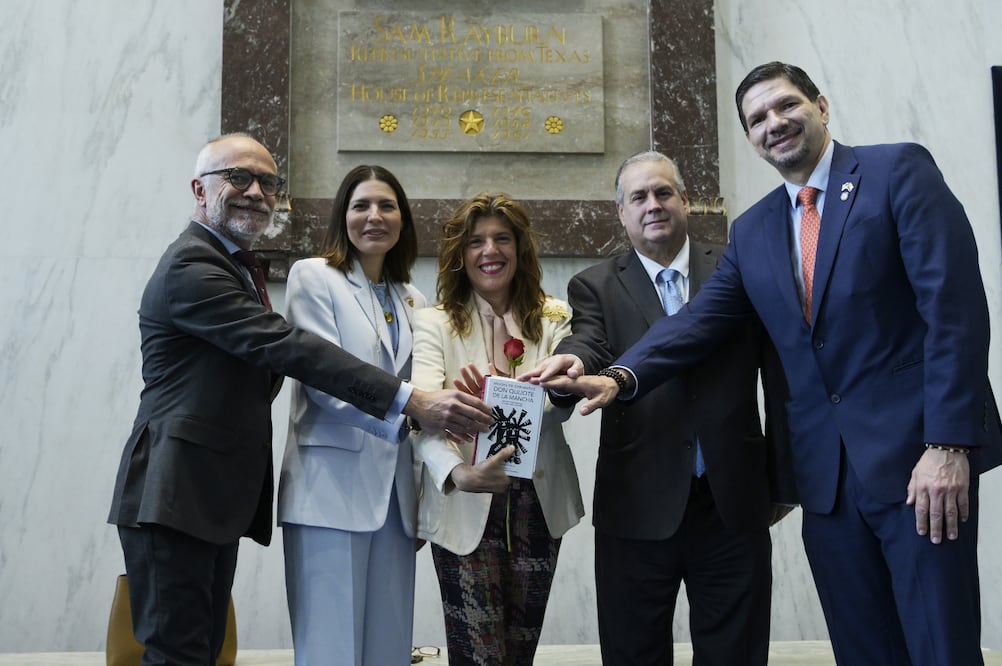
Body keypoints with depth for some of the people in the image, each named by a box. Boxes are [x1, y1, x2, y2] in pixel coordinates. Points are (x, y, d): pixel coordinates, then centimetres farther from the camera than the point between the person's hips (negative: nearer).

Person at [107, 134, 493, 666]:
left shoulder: (237, 265, 18)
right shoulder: (191, 266, -15)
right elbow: (289, 348, -26)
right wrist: (412, 402, -29)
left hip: (219, 500, 10)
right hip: (176, 497, -10)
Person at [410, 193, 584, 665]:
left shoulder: (553, 319, 5)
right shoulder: (435, 323, -3)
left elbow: (560, 404, -11)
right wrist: (458, 473, -40)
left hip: (538, 504, 3)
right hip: (465, 507, -3)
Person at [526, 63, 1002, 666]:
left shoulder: (899, 170, -2)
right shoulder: (752, 231, 14)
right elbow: (701, 319, 4)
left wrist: (949, 443, -16)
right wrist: (620, 377, -14)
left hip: (918, 453, -4)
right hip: (827, 474, 5)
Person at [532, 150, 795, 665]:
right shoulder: (595, 287, 7)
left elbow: (778, 378, 5)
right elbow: (588, 344, -14)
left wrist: (783, 482, 3)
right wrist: (569, 363, -38)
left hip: (734, 502, 1)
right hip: (638, 508, 0)